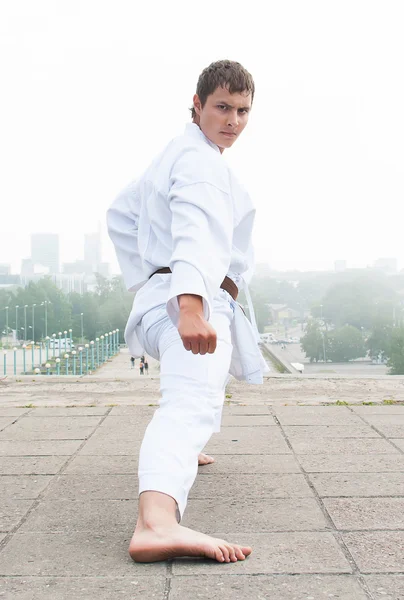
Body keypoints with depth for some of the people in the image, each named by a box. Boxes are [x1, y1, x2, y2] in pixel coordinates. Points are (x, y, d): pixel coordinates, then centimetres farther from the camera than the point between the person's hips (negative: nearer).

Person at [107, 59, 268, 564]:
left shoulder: (173, 155, 22)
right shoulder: (200, 160, -11)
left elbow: (120, 216, 29)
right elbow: (196, 230, -29)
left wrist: (143, 280, 25)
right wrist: (191, 305, -44)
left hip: (162, 294, 11)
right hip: (196, 302, -11)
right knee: (193, 400, -33)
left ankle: (182, 451, 56)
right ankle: (157, 523, -56)